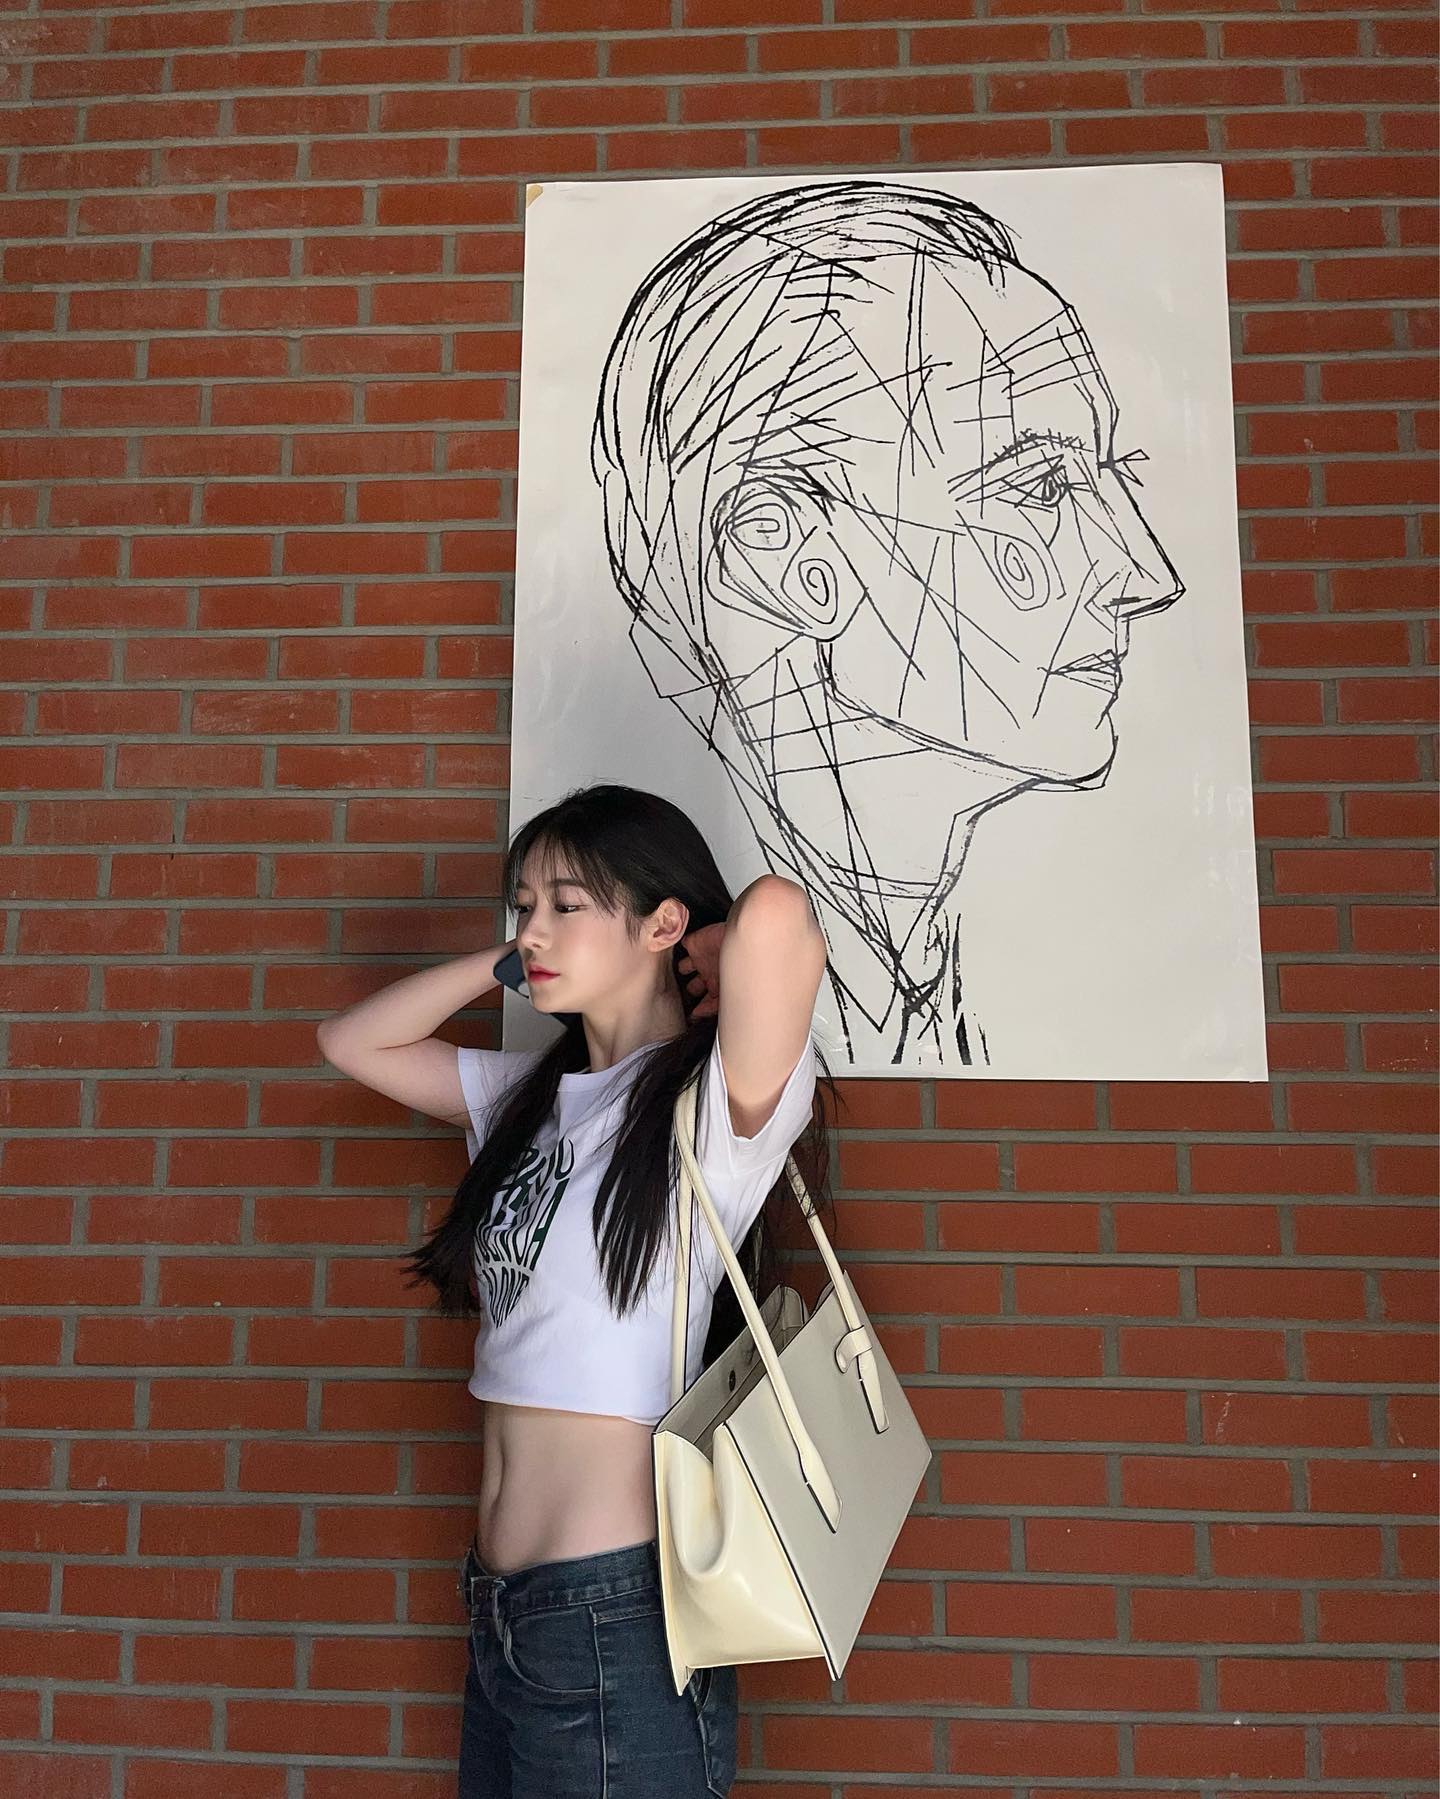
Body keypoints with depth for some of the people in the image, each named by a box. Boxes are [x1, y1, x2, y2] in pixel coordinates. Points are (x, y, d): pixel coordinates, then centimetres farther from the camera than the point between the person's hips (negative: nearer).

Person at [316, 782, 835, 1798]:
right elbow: (353, 1041, 14)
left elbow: (776, 912, -35)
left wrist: (716, 965, -12)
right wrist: (509, 962, 5)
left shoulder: (717, 1106, -16)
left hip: (617, 1609, -7)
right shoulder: (532, 1095, 8)